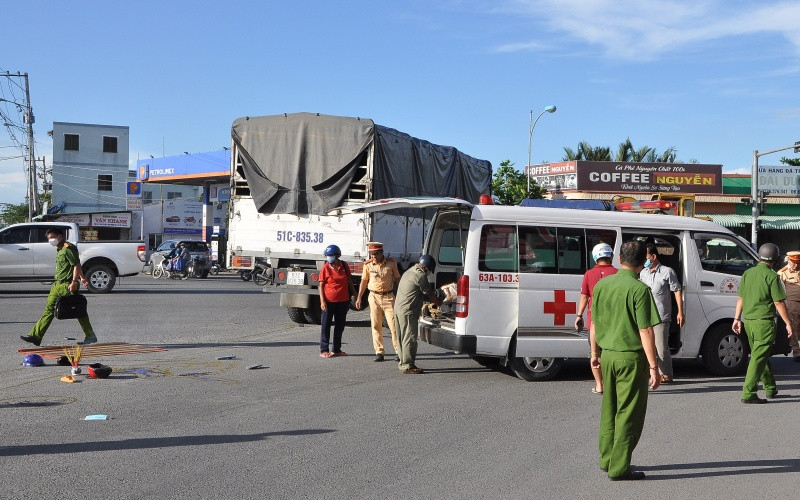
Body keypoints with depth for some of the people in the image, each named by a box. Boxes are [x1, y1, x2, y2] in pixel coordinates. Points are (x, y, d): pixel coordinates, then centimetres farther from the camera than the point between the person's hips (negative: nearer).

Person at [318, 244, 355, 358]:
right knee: (326, 326, 1)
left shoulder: (344, 266, 3)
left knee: (340, 325, 12)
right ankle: (324, 350, 7)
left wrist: (354, 295, 14)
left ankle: (336, 349, 22)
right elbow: (321, 285, -6)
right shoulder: (325, 268, -7)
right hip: (329, 301, -4)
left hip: (343, 301, 4)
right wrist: (322, 301, -14)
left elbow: (349, 281, 13)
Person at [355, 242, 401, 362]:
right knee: (376, 326, 3)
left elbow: (397, 279, 9)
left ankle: (399, 351, -1)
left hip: (388, 297, -1)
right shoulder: (368, 265, 2)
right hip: (374, 297, 2)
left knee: (393, 324, -5)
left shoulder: (391, 263, 0)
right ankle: (379, 352, 9)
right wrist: (359, 298, 9)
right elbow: (364, 281, 11)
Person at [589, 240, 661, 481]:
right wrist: (653, 366, -13)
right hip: (631, 357, -6)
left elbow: (594, 323, 12)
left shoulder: (602, 285, 4)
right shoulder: (639, 289, -15)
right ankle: (619, 468, 6)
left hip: (608, 355, 6)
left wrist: (595, 353, 22)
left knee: (609, 410, 18)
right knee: (629, 414, 2)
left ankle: (606, 459, 28)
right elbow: (645, 331, -17)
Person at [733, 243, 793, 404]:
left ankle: (771, 388, 32)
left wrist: (737, 318, 14)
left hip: (748, 321, 7)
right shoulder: (772, 276, -11)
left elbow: (740, 298, 10)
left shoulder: (747, 273, 7)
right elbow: (779, 302, -12)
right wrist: (788, 323, -5)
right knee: (759, 358, -5)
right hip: (764, 322, -7)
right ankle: (748, 394, -8)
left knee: (760, 355, 19)